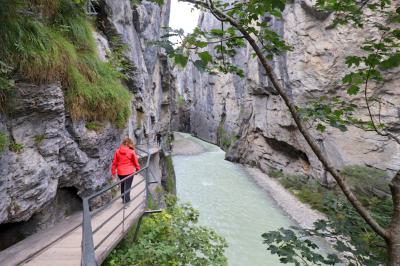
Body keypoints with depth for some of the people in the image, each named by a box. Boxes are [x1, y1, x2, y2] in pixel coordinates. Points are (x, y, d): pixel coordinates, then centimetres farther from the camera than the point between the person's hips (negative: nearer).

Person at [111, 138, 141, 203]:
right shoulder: (131, 151, -9)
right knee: (127, 186, 5)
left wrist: (113, 172, 11)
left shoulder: (117, 151, 0)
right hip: (129, 172, -4)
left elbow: (114, 162, 3)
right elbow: (136, 161, 0)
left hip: (120, 172, 4)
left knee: (122, 185, 22)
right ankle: (126, 200, 6)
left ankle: (123, 198, 35)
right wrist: (138, 169, 16)